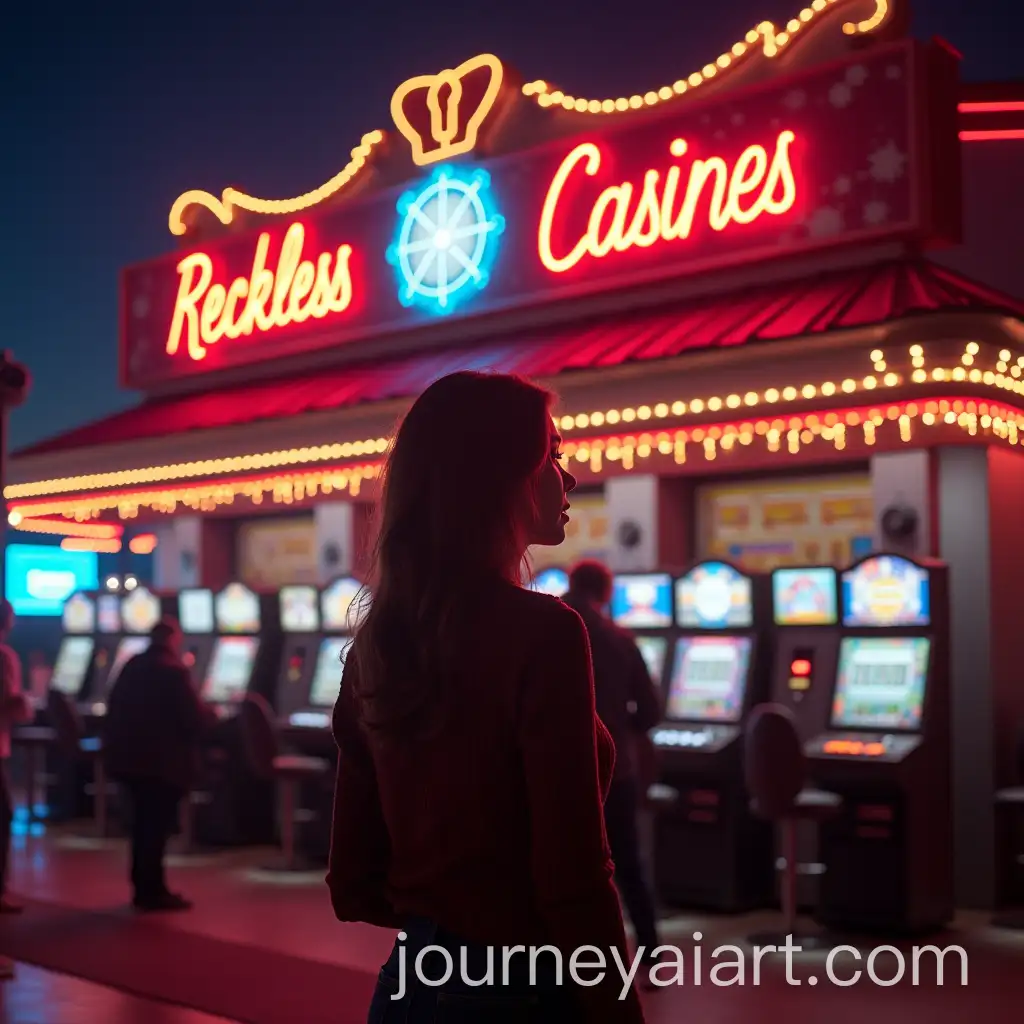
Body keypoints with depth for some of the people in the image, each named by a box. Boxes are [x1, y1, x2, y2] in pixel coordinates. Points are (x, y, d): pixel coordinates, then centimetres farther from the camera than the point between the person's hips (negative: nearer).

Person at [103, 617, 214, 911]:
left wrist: (113, 745, 25)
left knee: (144, 823, 15)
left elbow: (115, 709, 14)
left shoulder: (132, 666, 8)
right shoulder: (174, 670, -14)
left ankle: (143, 888, 21)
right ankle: (153, 891, 5)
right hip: (164, 760, -7)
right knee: (158, 826, 0)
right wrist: (210, 714, 4)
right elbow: (194, 717, -17)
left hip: (130, 756, 7)